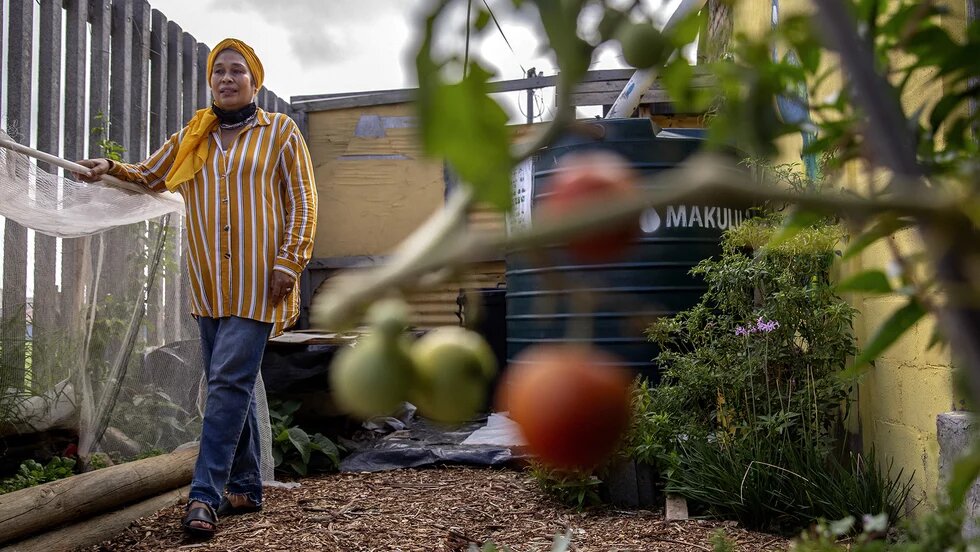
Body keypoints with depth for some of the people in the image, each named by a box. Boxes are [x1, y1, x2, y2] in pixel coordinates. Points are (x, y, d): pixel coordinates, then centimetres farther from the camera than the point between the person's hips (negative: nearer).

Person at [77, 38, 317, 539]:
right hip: (210, 284, 5)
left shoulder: (279, 132, 4)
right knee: (232, 386, 10)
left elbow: (302, 200, 0)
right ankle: (246, 489, 20)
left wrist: (290, 261, -9)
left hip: (258, 281, -5)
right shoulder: (192, 137, 15)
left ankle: (205, 494, -10)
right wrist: (110, 169, 5)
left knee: (229, 382, -12)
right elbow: (151, 175, 25)